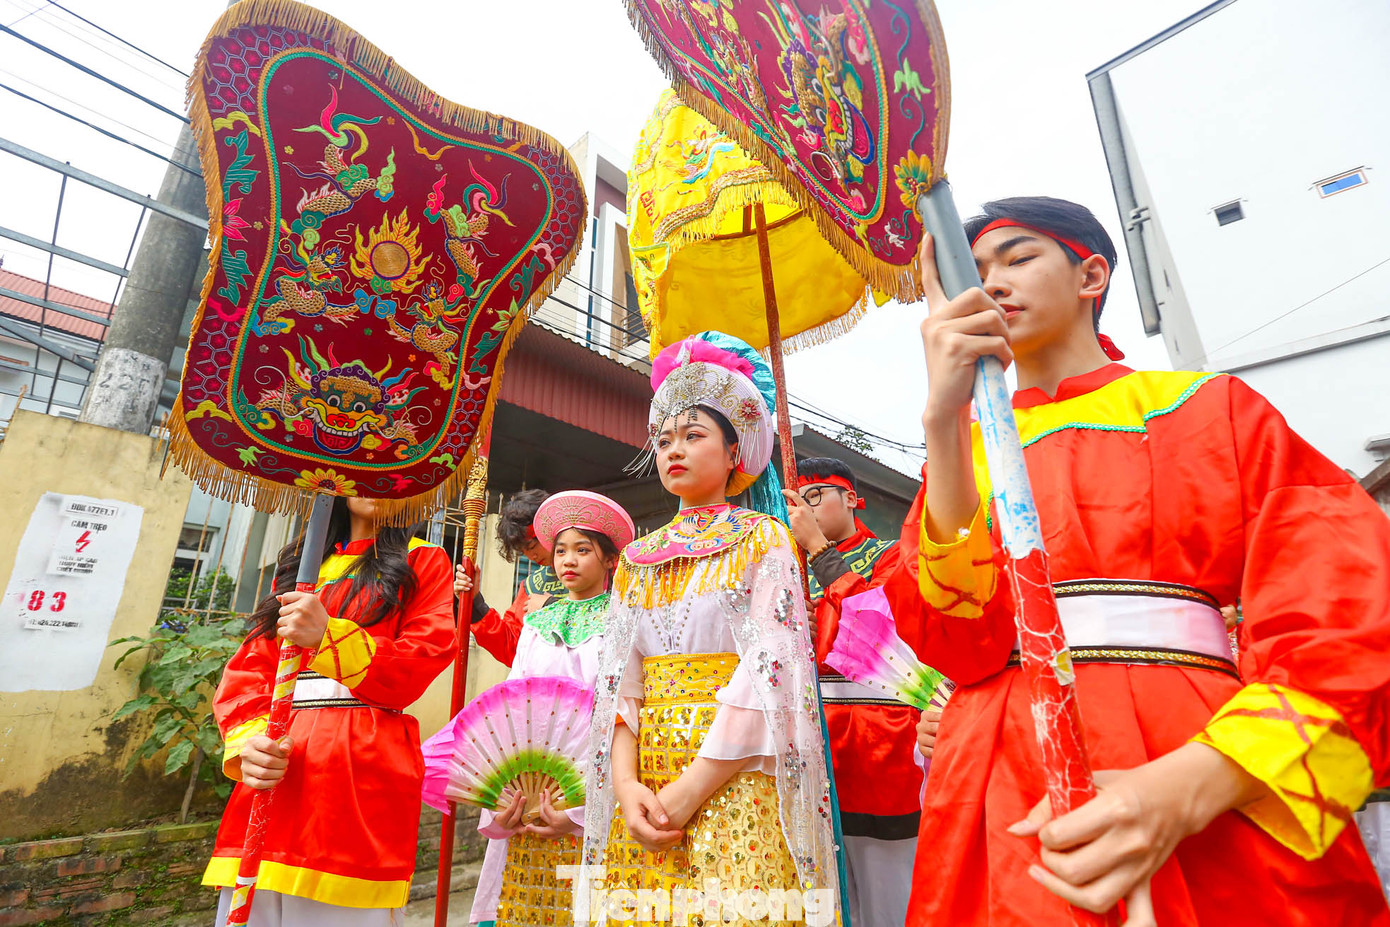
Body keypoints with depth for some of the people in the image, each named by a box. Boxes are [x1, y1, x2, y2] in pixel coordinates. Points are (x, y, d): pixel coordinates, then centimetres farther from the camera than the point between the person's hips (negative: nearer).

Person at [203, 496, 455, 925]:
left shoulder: (423, 561, 6)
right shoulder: (299, 562, 21)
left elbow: (419, 666, -6)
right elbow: (248, 666, 12)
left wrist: (329, 636, -19)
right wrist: (247, 741, -7)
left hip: (364, 770, -4)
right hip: (275, 764, 4)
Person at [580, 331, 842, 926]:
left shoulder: (763, 539, -3)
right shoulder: (637, 558, 11)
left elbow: (770, 669, -13)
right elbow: (619, 679, 5)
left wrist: (688, 791, -16)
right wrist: (627, 785, -9)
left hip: (734, 781, -4)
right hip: (645, 788, 4)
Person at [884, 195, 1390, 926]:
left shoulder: (1211, 407, 6)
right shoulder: (964, 446, 8)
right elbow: (957, 643, -8)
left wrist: (1192, 785, -21)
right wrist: (944, 417, -18)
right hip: (1007, 800, 1)